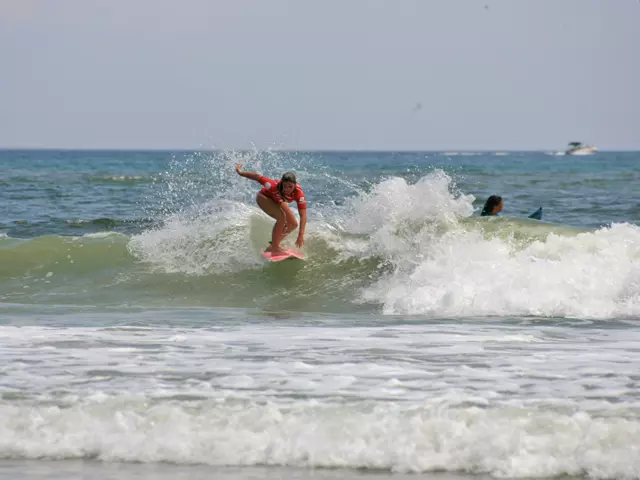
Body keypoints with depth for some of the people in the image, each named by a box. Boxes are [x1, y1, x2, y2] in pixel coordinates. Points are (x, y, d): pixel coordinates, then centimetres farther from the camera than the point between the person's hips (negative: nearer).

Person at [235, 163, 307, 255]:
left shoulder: (299, 193, -36)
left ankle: (274, 245, 19)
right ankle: (274, 249, -19)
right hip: (264, 198, -5)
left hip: (277, 201, 5)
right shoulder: (274, 186, -44)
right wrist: (240, 173, -18)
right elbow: (257, 177, -31)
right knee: (282, 217, -29)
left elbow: (303, 215, -39)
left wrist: (301, 235, -48)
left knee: (293, 224, -1)